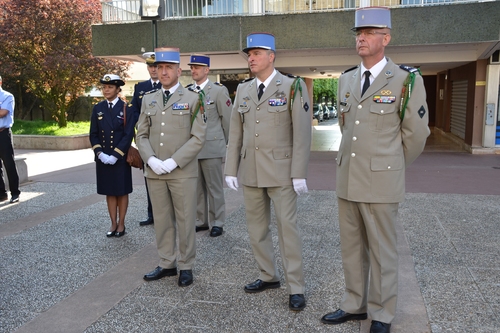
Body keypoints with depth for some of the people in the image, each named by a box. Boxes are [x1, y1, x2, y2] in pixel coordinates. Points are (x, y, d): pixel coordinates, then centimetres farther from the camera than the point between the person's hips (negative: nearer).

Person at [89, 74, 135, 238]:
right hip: (103, 158, 4)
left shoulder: (126, 108, -5)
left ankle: (121, 224, 18)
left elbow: (128, 135, -10)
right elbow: (93, 134, 5)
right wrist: (99, 153, -9)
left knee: (122, 191, 7)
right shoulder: (98, 108, 5)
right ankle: (113, 224, 21)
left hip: (120, 158, -3)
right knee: (109, 192, 11)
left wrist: (115, 155, -16)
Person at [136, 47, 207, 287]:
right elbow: (142, 134, 10)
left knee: (185, 221, 4)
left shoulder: (193, 99, -1)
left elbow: (198, 138, -8)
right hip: (154, 172, 4)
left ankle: (186, 267, 18)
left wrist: (173, 162, -15)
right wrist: (151, 160, -8)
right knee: (162, 220, 12)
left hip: (182, 172, -4)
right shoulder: (148, 99, 12)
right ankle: (167, 264, 26)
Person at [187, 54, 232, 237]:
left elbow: (227, 119, -2)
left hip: (212, 147, -4)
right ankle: (201, 221, 22)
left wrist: (225, 144, 2)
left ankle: (217, 223, 14)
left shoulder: (218, 90, -4)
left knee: (214, 187, 3)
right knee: (197, 187, 10)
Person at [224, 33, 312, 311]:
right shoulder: (243, 90, 10)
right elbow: (235, 133, 10)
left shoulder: (293, 87, -5)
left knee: (287, 226, -1)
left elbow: (302, 133, -10)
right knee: (256, 227, 13)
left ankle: (296, 287, 11)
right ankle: (269, 276, 29)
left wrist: (299, 174, -14)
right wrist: (231, 170, 5)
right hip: (250, 171, 6)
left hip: (281, 171, -5)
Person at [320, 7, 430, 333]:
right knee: (351, 248, 15)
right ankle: (355, 305, 31)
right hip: (347, 180, 6)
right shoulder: (346, 80, 9)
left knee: (382, 253, 7)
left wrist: (391, 169, 8)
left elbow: (416, 135, -3)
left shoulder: (407, 80, -8)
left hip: (381, 183, -5)